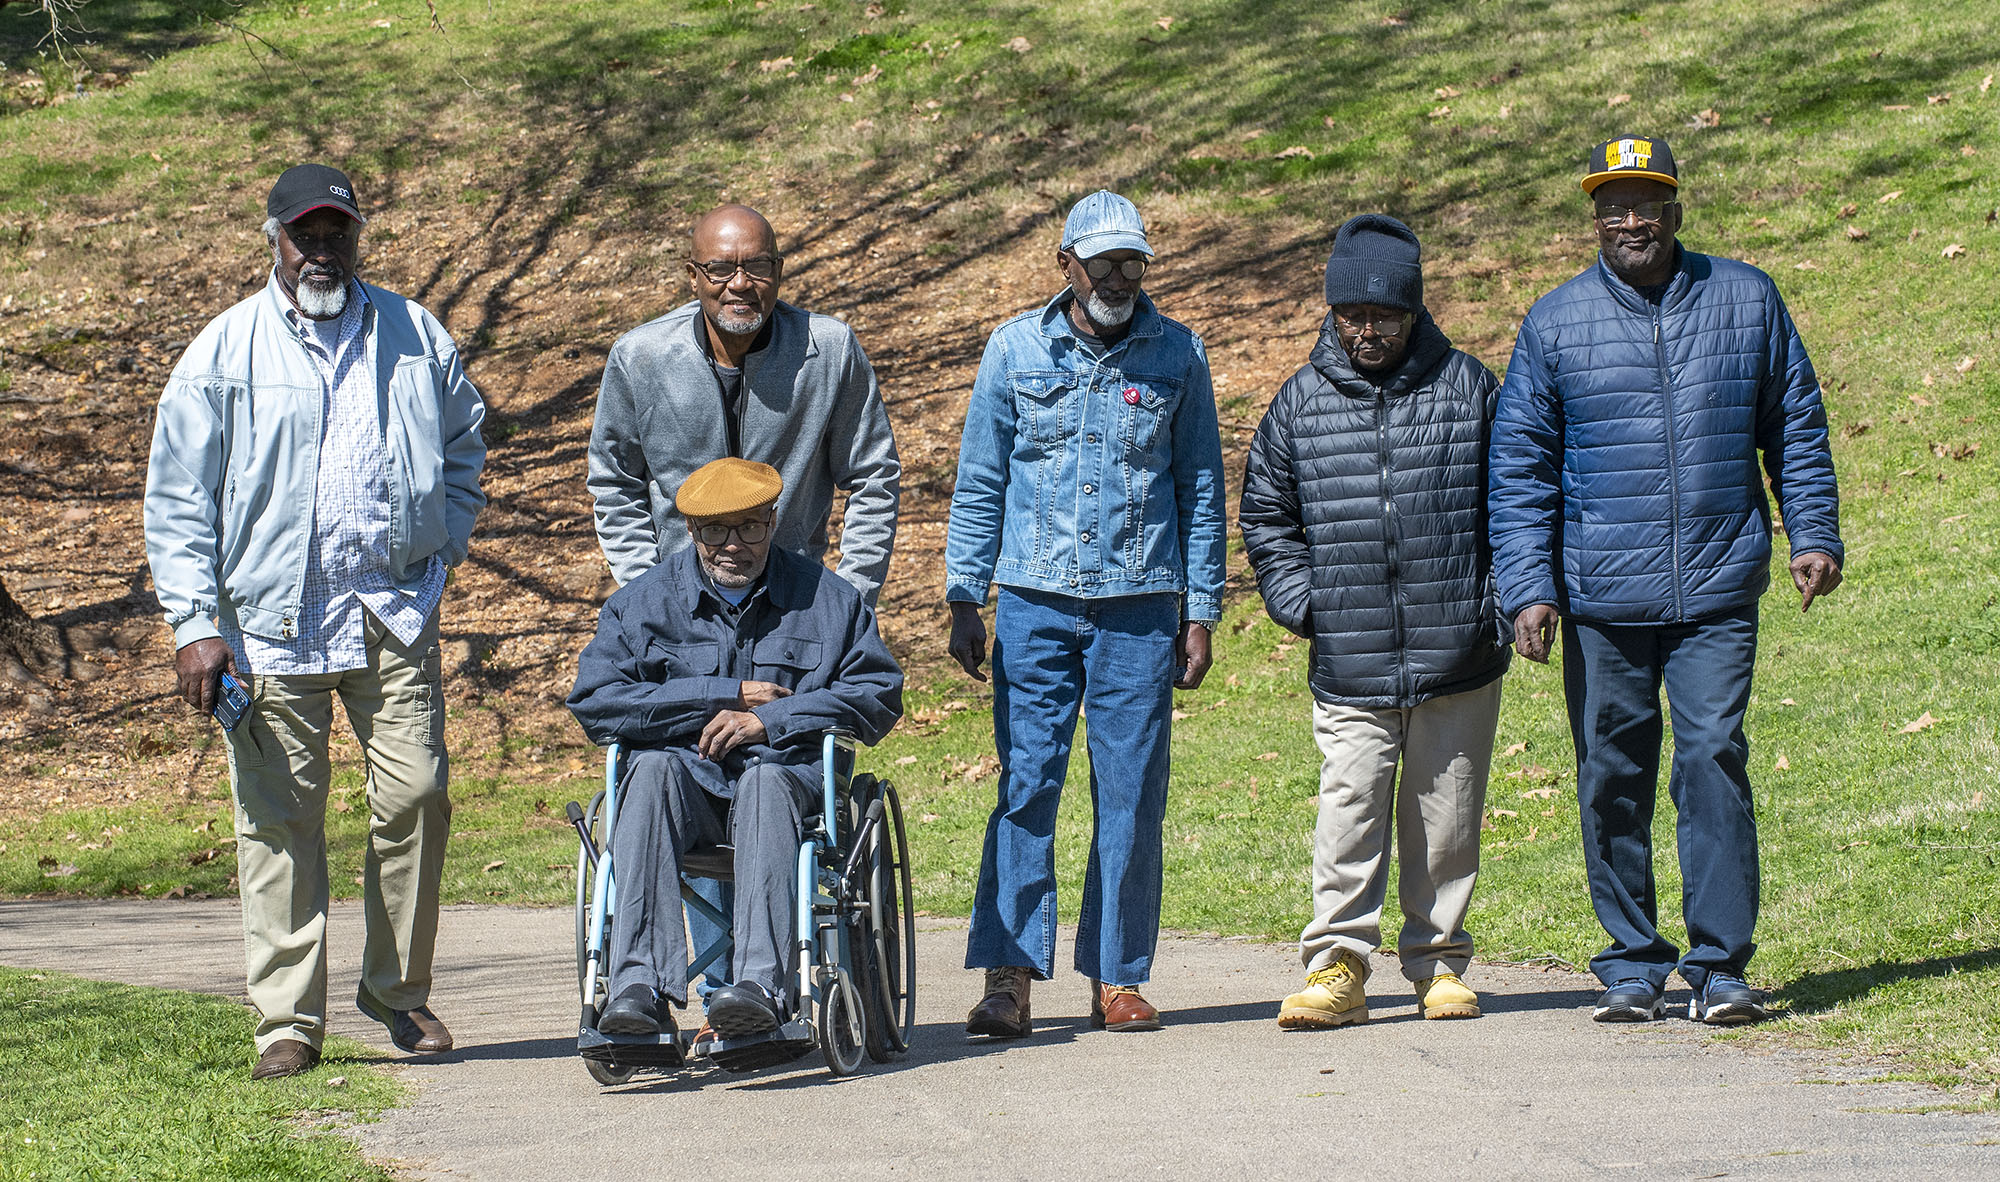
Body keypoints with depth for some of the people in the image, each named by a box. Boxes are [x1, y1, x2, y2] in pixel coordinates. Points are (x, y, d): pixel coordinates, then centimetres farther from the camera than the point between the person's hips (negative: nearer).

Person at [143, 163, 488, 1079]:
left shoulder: (413, 335, 10)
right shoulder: (224, 353, 2)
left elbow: (464, 440, 27)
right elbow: (176, 500, 2)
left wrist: (445, 544, 14)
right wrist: (193, 622, -6)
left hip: (395, 615, 2)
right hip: (270, 619, -2)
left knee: (415, 795, -3)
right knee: (280, 820, -1)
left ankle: (399, 987, 15)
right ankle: (288, 1020, 4)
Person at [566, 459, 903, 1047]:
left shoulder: (827, 599, 14)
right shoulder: (643, 601, 13)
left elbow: (879, 695, 3)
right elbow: (594, 700, -1)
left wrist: (771, 719, -10)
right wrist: (727, 696, -4)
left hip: (787, 771, -1)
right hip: (683, 782, 1)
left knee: (765, 777, -37)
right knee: (653, 767, -35)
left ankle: (759, 983, -55)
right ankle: (639, 987, -48)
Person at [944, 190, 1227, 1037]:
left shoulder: (1177, 355, 6)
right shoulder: (1016, 349, 5)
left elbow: (1200, 488, 10)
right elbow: (979, 483, 8)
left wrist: (1201, 612, 5)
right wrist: (963, 599, 2)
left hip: (1139, 609, 1)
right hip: (1034, 602, 0)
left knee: (1132, 798, 1)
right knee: (1025, 784, -6)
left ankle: (1118, 977, 10)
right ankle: (1009, 975, -5)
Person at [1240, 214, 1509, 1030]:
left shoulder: (1468, 388, 4)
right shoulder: (1301, 401, 6)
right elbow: (1266, 516, 16)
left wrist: (1499, 602, 1)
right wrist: (1300, 603, 4)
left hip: (1457, 657, 0)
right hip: (1348, 663, 0)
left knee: (1446, 816, 7)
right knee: (1350, 806, -9)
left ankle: (1439, 963, 19)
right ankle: (1337, 966, -4)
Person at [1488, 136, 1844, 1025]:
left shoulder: (1747, 300, 7)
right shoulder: (1554, 324, 5)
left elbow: (1795, 426, 16)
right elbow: (1518, 467, 6)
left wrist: (1813, 535, 7)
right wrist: (1527, 587, -2)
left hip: (1719, 591, -1)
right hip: (1602, 596, 1)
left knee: (1714, 759, -9)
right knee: (1612, 776, 4)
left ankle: (1720, 967, -4)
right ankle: (1633, 965, 15)